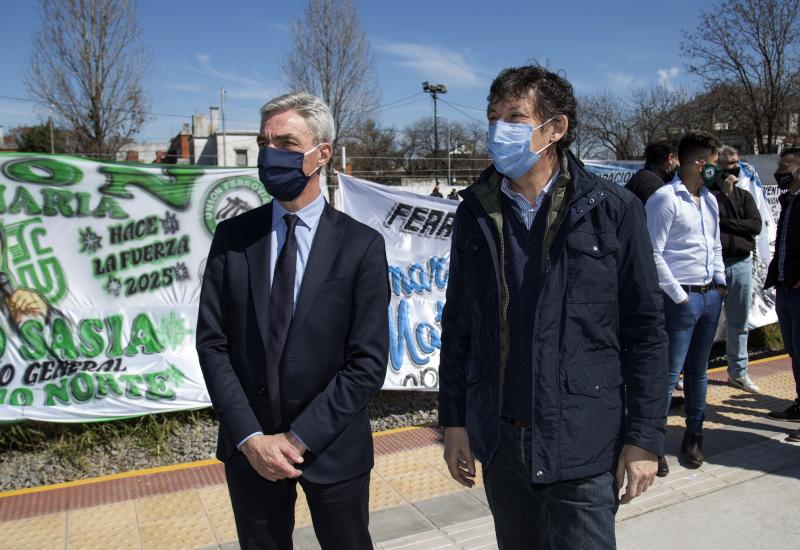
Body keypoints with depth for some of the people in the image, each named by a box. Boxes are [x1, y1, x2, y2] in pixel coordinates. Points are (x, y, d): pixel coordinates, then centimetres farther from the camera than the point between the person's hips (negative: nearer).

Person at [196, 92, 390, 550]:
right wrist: (250, 437, -11)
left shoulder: (362, 245, -9)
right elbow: (212, 343, -3)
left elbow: (368, 362, -11)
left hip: (333, 448, -1)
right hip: (248, 448, 2)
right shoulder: (232, 237, -1)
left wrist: (299, 438, -13)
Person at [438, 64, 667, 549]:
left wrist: (645, 437, -6)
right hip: (498, 439, 4)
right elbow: (458, 325, 6)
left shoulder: (614, 210, -6)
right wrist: (454, 420, 6)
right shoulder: (476, 213, 3)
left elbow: (646, 330, -4)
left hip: (582, 444, -3)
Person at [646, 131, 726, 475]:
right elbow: (653, 254, -16)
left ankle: (694, 436, 28)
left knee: (698, 371, 15)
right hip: (681, 300, -8)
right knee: (669, 373, -5)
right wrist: (679, 295, -14)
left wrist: (720, 284, 11)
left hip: (710, 297, 8)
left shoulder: (710, 200, 15)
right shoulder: (665, 199, -11)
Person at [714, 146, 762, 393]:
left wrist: (723, 223, -9)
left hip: (740, 263, 5)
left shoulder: (744, 196, 13)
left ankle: (738, 372, 24)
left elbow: (756, 225, 0)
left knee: (739, 323, 12)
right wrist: (723, 193, -14)